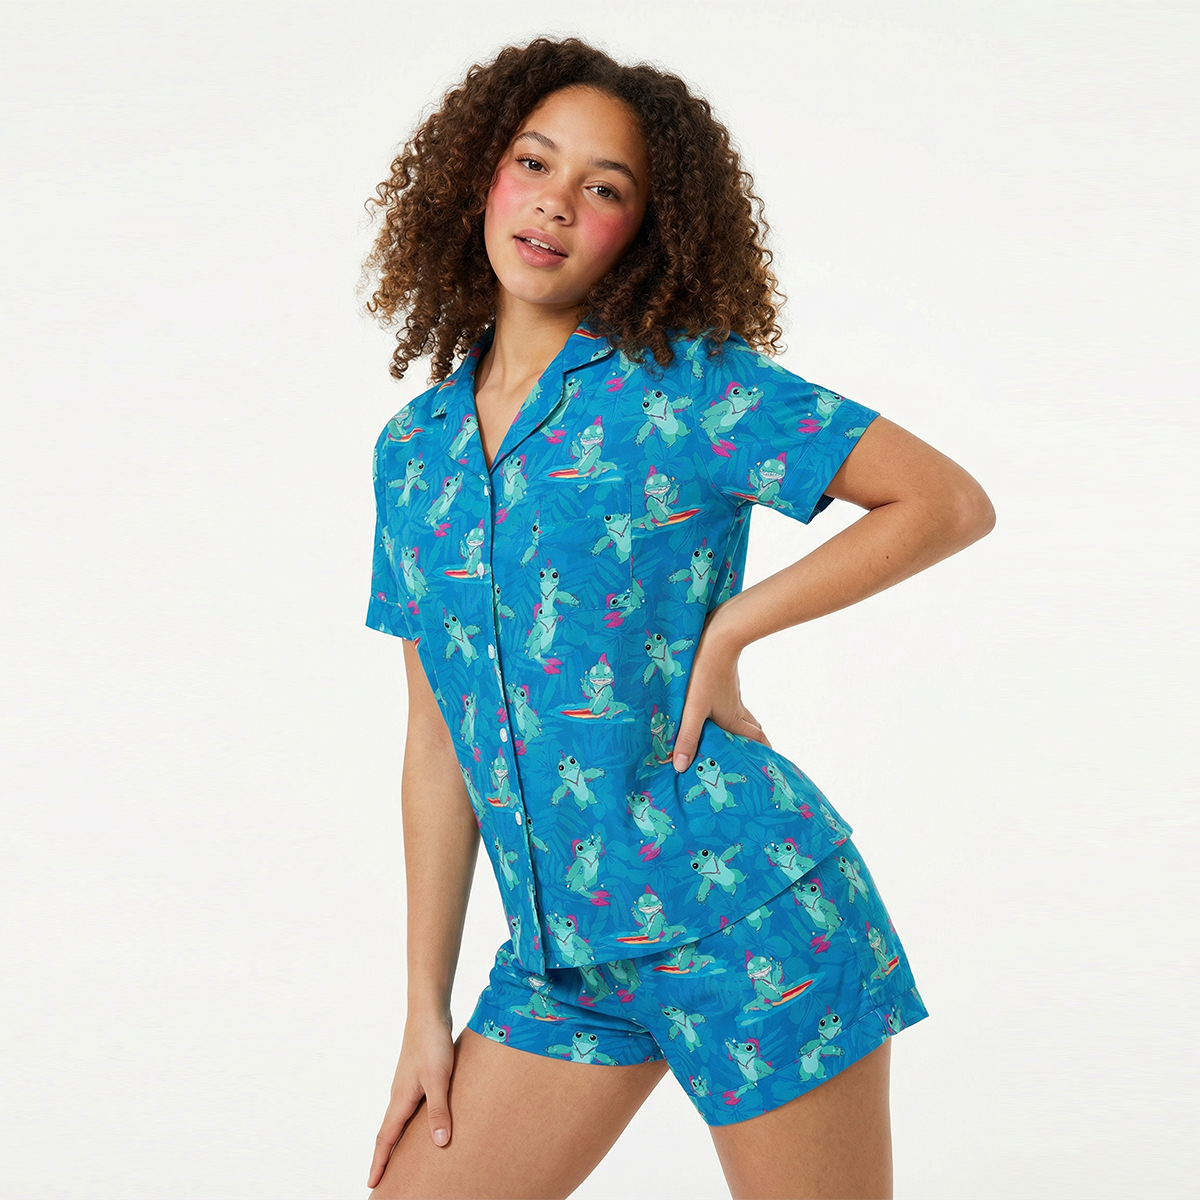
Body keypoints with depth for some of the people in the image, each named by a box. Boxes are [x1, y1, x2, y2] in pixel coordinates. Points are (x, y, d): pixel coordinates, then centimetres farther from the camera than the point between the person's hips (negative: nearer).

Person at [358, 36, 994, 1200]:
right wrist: (426, 1010, 10)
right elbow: (438, 743, 11)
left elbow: (951, 502, -8)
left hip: (746, 919, -5)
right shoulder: (413, 449, 9)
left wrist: (729, 628, -13)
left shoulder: (688, 385, -5)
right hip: (560, 953, 5)